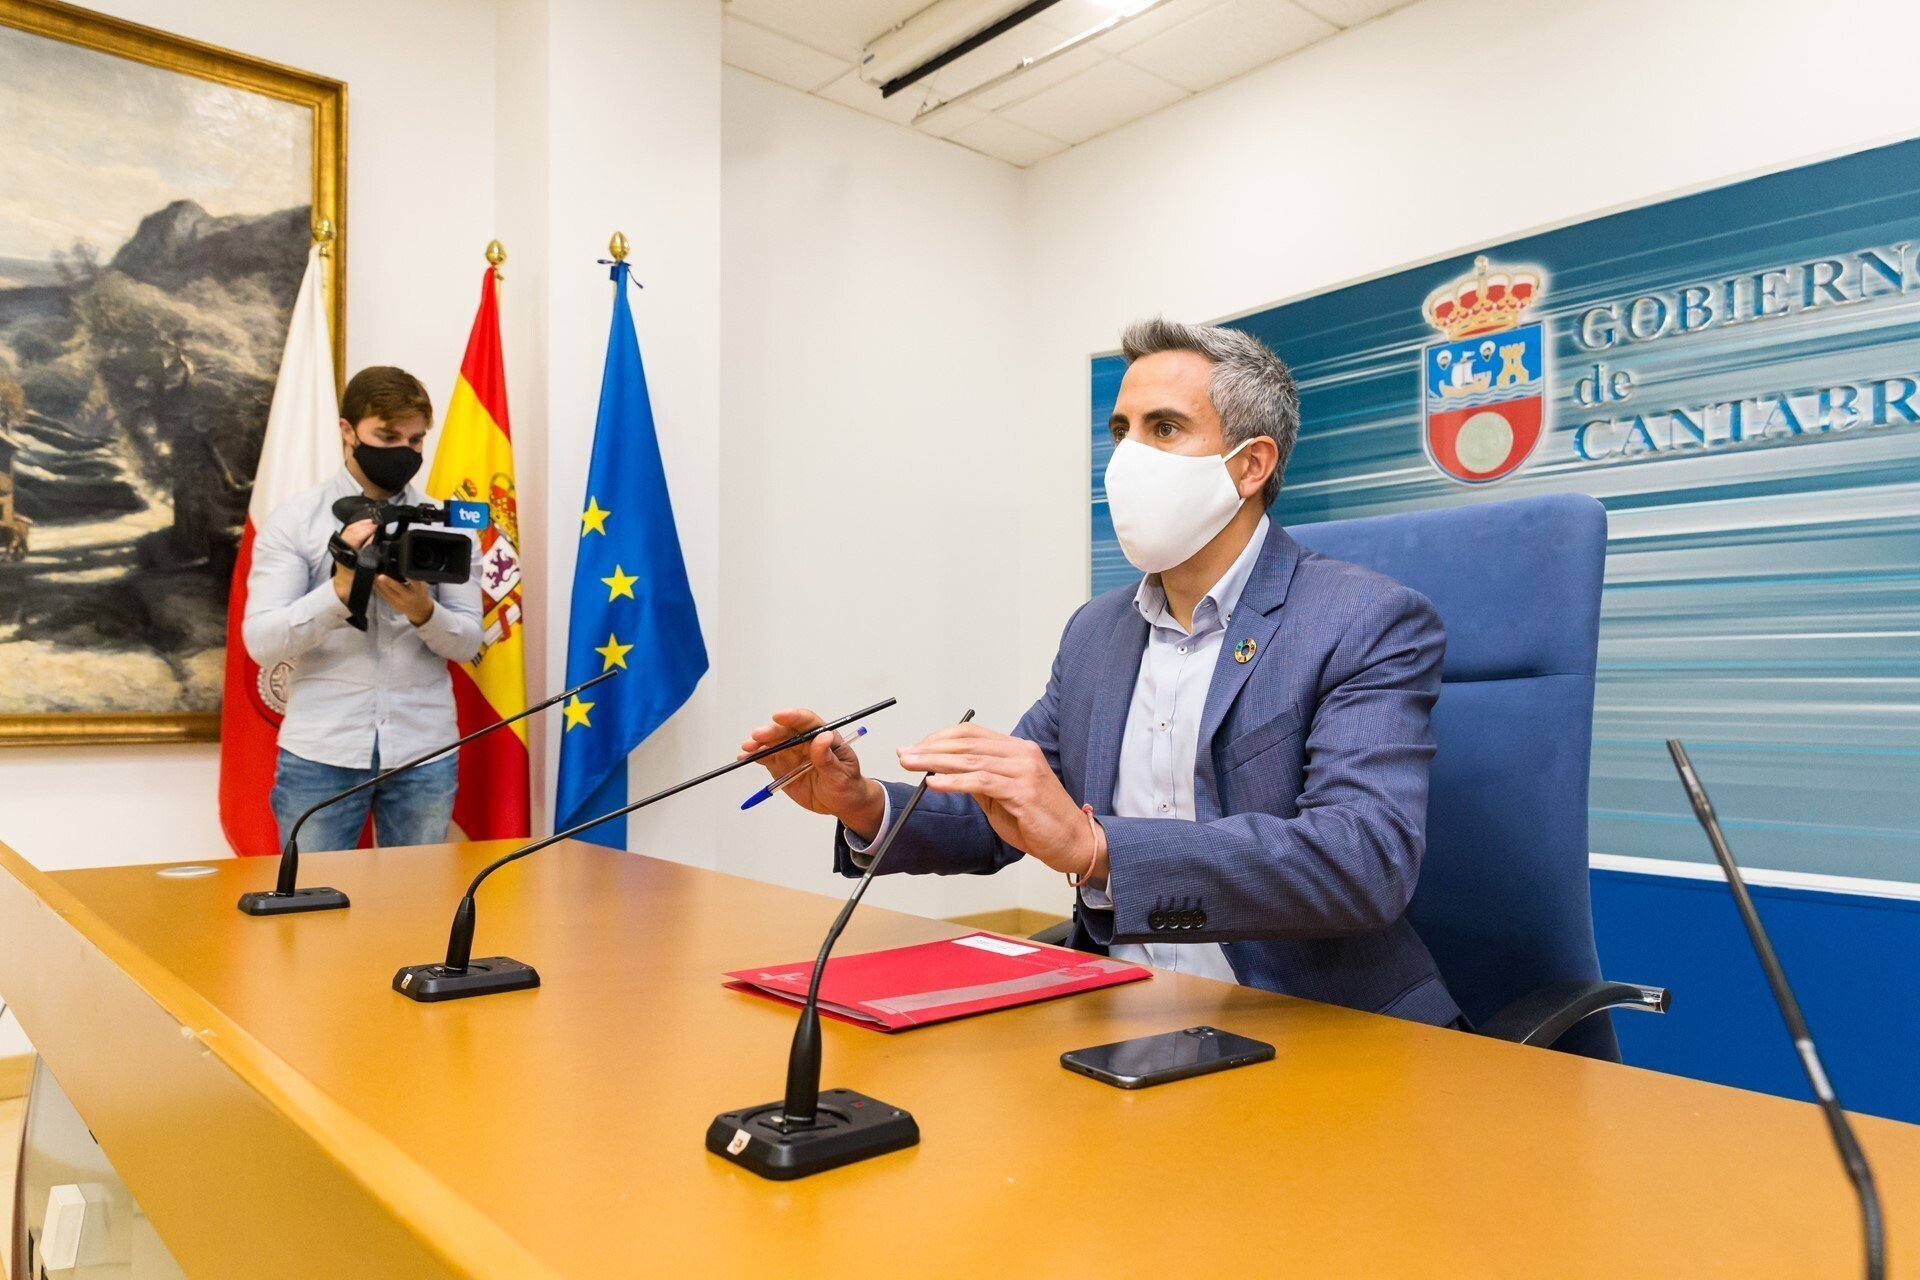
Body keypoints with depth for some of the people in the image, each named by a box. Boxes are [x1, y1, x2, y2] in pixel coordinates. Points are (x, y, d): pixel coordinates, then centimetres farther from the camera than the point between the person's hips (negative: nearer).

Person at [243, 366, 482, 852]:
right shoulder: (292, 520, 2)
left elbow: (468, 642, 4)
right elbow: (261, 642, -6)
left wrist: (423, 612, -17)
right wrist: (339, 589, -21)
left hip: (424, 753, 1)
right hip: (320, 752, -1)